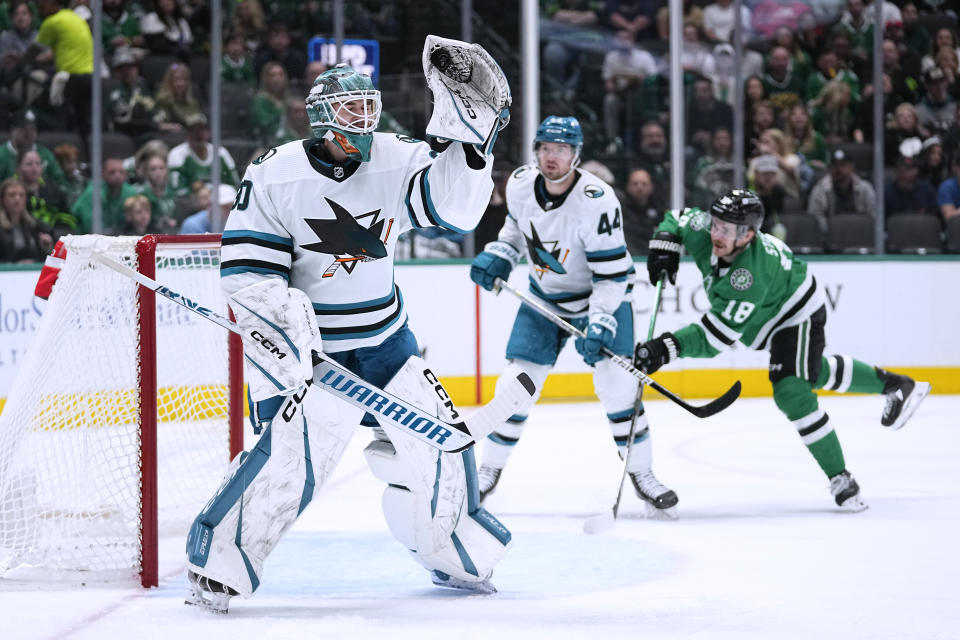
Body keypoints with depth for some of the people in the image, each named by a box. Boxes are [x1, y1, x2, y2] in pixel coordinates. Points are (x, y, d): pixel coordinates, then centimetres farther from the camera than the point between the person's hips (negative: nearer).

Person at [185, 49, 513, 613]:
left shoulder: (394, 160, -3)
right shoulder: (275, 176, -13)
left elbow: (452, 204, -17)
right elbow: (245, 268, -12)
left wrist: (468, 136, -29)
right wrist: (286, 309, -29)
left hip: (384, 338, 5)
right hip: (307, 340, -5)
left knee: (433, 440, 7)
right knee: (293, 450, -23)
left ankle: (455, 557, 30)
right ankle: (219, 565, -11)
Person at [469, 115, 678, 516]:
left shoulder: (597, 201, -28)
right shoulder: (521, 183, -12)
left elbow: (613, 272, -26)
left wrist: (599, 325, -32)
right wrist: (498, 256, -5)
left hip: (602, 295, -4)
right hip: (544, 295, 4)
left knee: (617, 384, -14)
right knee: (516, 381, -2)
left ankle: (642, 475, 2)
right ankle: (489, 471, 14)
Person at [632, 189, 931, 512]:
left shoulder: (751, 274, -44)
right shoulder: (702, 229, -26)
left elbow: (717, 336, -45)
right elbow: (677, 219, -2)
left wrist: (667, 347, -53)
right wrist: (664, 246, -20)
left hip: (797, 315, -9)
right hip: (766, 319, 9)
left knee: (792, 393, -23)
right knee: (813, 371, 27)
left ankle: (840, 477, -12)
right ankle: (893, 385, 50)